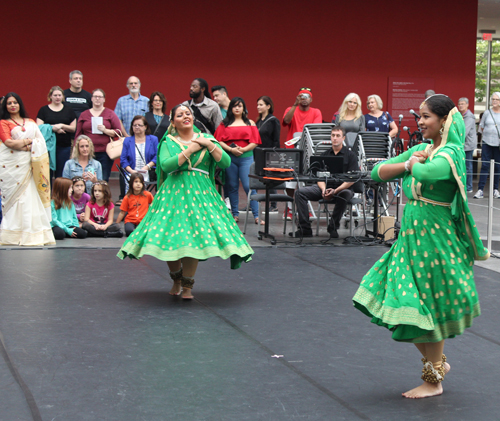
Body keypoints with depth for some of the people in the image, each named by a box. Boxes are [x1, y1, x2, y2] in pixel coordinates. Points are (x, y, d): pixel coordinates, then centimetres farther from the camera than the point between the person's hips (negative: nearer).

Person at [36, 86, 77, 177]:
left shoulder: (68, 110, 10)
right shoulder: (43, 110, 7)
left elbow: (73, 128, 6)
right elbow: (39, 127, -3)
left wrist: (62, 126, -11)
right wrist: (53, 128, -16)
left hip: (64, 146, 1)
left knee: (61, 173, 2)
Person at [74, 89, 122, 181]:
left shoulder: (110, 114, 9)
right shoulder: (84, 115, 14)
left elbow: (118, 131, 4)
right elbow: (78, 134, 15)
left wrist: (105, 130, -11)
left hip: (105, 153, -1)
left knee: (103, 180, -6)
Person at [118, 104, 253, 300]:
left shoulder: (206, 139, 12)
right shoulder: (168, 142, 6)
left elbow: (226, 162, 1)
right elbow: (166, 165, -14)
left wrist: (209, 144, -7)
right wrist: (190, 150, -10)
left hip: (200, 193, 1)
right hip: (174, 192, 0)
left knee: (194, 236, -10)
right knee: (169, 237, -5)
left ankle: (187, 285, 2)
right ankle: (176, 279, 21)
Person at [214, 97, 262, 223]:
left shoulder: (250, 123, 10)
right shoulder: (225, 123, 10)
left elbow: (254, 142, 3)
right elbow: (219, 141, 2)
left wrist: (243, 149, -12)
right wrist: (231, 149, -12)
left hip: (246, 157, -1)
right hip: (229, 157, 2)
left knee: (249, 186, -10)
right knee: (232, 186, 6)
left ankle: (256, 215, -8)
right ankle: (235, 214, 15)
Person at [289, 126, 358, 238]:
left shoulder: (350, 155, 3)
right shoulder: (324, 155, 14)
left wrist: (336, 190, -21)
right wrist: (324, 189, -15)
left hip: (343, 188, -4)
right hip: (326, 187, 4)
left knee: (345, 195, -40)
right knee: (300, 192, -17)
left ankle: (333, 227, -21)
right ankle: (305, 229, -20)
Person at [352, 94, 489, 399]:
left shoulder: (450, 153, -14)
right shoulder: (421, 149, 11)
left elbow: (426, 173, -36)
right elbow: (378, 172, 9)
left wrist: (416, 163, -15)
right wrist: (405, 164, -7)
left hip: (434, 237, -8)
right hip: (411, 235, 8)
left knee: (428, 310, 1)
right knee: (405, 308, 12)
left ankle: (434, 381, 15)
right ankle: (438, 361, 30)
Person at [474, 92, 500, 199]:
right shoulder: (487, 113, 4)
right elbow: (481, 127, 12)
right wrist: (488, 134, 2)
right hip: (487, 143, 0)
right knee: (485, 165, -3)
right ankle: (480, 190, -2)